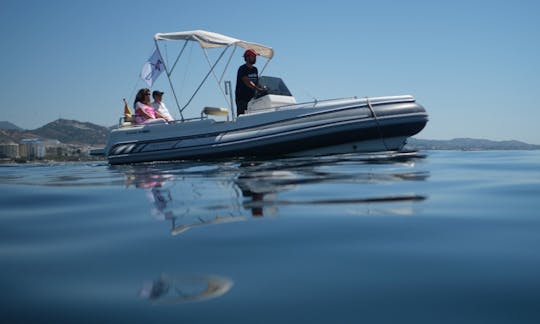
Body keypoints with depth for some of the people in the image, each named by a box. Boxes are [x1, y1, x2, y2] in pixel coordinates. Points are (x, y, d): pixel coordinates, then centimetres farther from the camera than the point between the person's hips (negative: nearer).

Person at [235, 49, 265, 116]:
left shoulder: (255, 69, 15)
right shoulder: (242, 69, -9)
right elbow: (247, 82, -23)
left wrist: (263, 89, 1)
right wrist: (258, 89, -34)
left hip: (252, 99, 7)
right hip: (242, 99, -7)